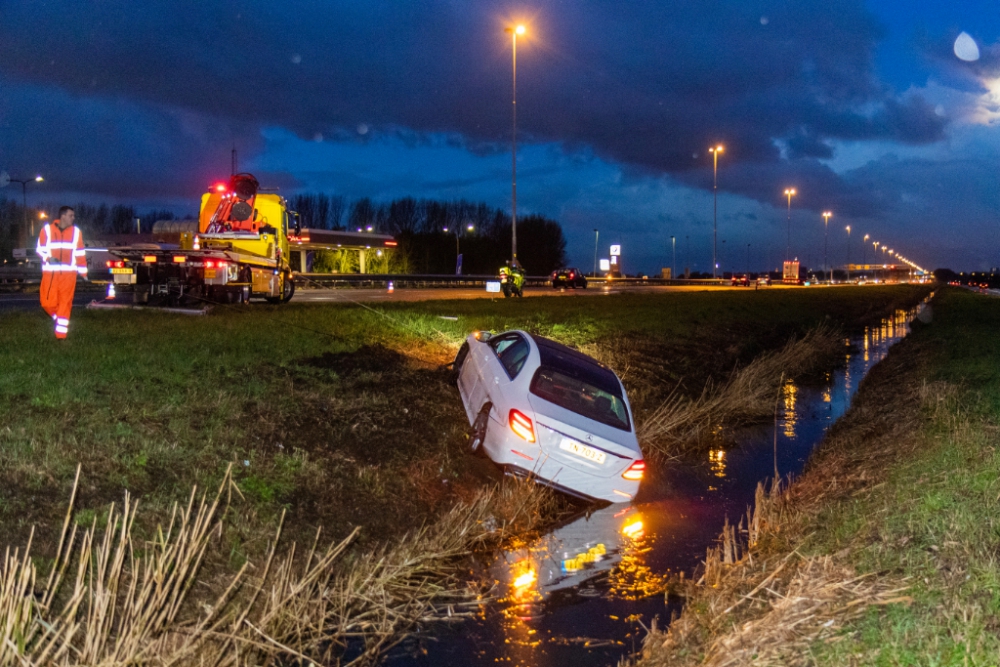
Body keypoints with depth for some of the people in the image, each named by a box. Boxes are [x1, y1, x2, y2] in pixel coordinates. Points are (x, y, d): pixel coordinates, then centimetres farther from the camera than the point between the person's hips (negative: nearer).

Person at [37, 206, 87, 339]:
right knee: (47, 302, -3)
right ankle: (58, 318, 26)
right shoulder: (47, 230, 0)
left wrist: (83, 272, 8)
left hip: (68, 273, 1)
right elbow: (40, 249, 6)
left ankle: (61, 334, 3)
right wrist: (48, 258, -14)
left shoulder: (76, 231, 6)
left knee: (65, 303, -2)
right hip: (50, 272, -1)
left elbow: (80, 253, 10)